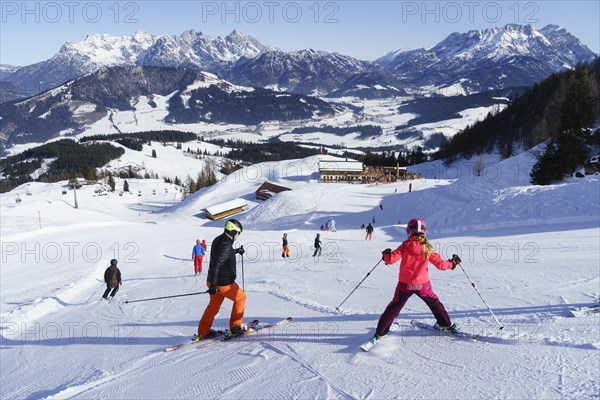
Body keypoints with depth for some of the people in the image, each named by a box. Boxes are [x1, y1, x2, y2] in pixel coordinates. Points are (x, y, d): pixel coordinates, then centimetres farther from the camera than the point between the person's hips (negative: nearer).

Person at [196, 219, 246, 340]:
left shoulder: (219, 240, 7)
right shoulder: (225, 245, -24)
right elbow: (216, 265, -30)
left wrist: (236, 251, 42)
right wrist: (213, 285, -30)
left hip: (214, 281, 9)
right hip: (223, 283, -9)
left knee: (214, 305, 22)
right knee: (240, 298, 13)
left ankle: (203, 332, 27)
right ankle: (235, 326, 21)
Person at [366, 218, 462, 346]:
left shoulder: (405, 246, -10)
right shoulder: (427, 248, -6)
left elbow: (391, 259, -16)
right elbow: (440, 264, -2)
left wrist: (386, 254, 7)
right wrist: (452, 263, 17)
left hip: (405, 284, -1)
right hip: (423, 285, 1)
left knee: (394, 307, 9)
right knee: (434, 302, 27)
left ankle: (380, 333, 7)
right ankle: (445, 324, 37)